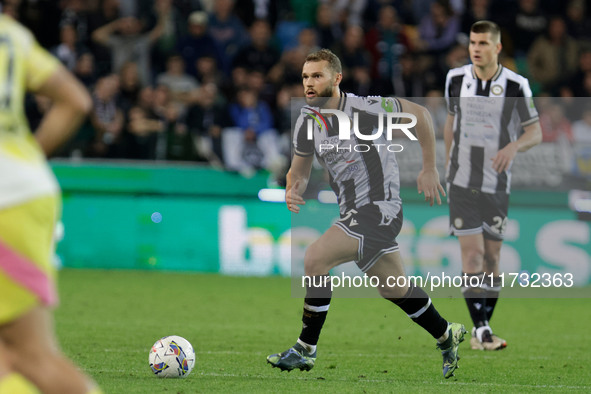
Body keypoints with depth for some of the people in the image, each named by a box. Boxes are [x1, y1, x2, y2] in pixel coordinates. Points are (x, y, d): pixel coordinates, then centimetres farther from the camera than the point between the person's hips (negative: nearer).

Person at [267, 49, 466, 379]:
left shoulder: (367, 108, -19)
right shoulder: (307, 122, 0)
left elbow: (421, 115, -7)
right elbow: (300, 169, 12)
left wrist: (430, 169, -5)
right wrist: (292, 190, -12)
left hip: (380, 209, -7)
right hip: (354, 212, 7)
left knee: (315, 260, -20)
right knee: (394, 289, 18)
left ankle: (305, 350, -12)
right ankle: (447, 336, 40)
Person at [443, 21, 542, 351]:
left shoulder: (516, 85, -7)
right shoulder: (456, 79, 0)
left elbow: (536, 132, -5)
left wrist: (514, 146, -25)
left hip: (497, 184, 0)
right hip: (462, 183, 0)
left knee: (492, 257, 6)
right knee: (473, 254, -11)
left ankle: (485, 328, 19)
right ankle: (480, 330, -12)